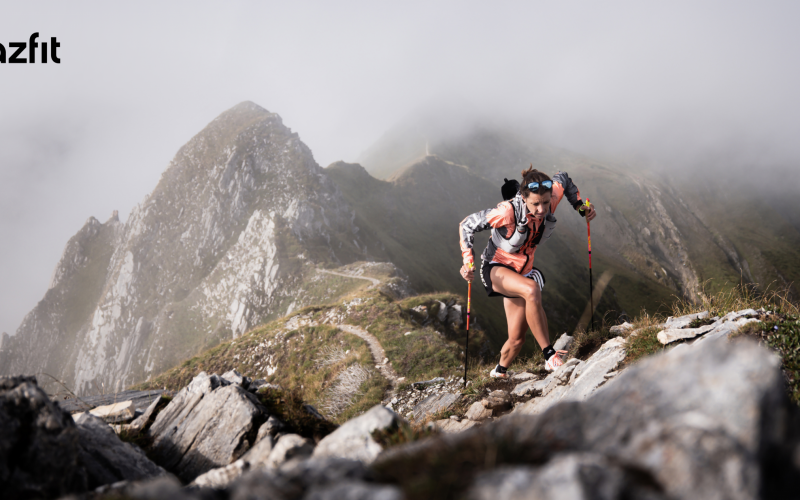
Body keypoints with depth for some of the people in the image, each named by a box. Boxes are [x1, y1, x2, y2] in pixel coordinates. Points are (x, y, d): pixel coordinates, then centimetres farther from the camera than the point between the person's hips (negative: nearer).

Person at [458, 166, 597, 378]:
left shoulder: (551, 198, -17)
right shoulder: (508, 211, -29)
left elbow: (563, 179, 7)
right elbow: (467, 225, -19)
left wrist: (581, 206, 2)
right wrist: (467, 261, -26)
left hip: (522, 272, 5)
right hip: (496, 269, -5)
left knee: (517, 339, 3)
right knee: (532, 289, -38)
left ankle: (500, 371, 34)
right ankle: (549, 356, -30)